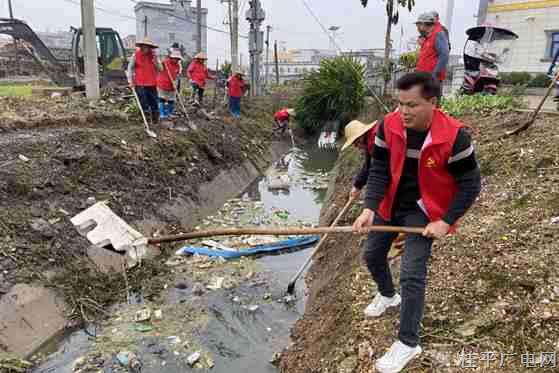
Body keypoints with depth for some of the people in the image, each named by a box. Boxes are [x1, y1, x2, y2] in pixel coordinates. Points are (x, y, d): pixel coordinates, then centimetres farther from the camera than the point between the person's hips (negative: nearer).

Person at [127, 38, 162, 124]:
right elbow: (130, 68, 6)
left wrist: (155, 60, -11)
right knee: (144, 103, -1)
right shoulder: (136, 55, 0)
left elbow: (160, 68, 5)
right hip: (140, 84, -2)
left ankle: (155, 120, 16)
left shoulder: (154, 56, 7)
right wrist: (130, 81, 0)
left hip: (152, 84, 2)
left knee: (154, 102, 5)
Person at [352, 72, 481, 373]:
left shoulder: (453, 136, -25)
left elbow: (470, 184, -14)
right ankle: (388, 295, 50)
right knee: (372, 255, 17)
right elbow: (379, 170, -10)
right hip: (390, 205, 5)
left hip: (423, 211, -5)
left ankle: (408, 343, 9)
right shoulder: (388, 126, -15)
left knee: (412, 274, -11)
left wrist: (445, 221, -19)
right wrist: (370, 208, -24)